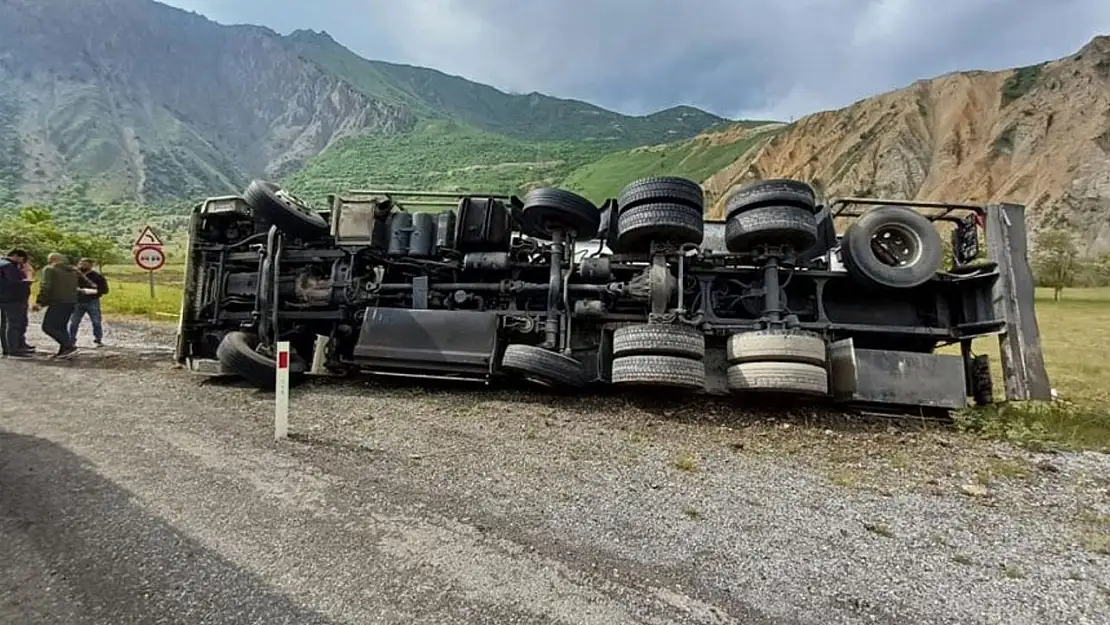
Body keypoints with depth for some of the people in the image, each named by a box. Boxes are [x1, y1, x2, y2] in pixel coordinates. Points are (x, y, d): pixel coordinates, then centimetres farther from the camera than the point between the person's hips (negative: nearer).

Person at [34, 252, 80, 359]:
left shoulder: (50, 269, -2)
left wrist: (39, 301, -12)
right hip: (72, 302, 7)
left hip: (58, 302, -7)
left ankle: (69, 346, -18)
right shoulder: (73, 271, 17)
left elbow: (45, 286, -12)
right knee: (61, 327, 14)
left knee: (48, 327, -6)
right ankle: (64, 351, 7)